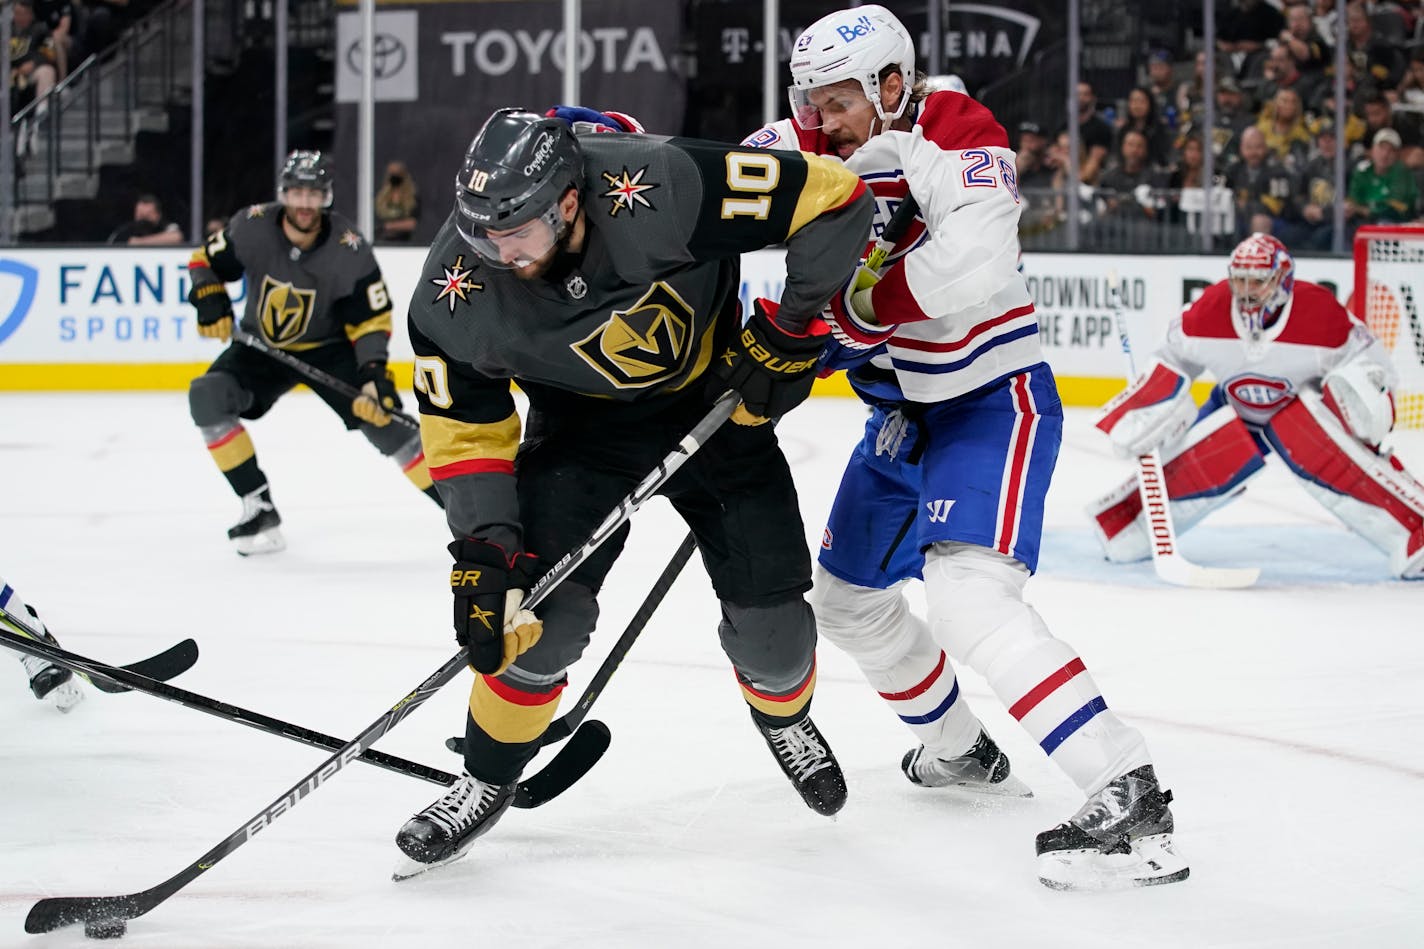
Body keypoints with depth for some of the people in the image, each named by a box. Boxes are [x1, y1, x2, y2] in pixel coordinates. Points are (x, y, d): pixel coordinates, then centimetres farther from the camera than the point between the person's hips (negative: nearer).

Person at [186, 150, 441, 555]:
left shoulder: (350, 251, -21)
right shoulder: (251, 227, -18)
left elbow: (371, 319, -15)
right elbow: (205, 260, -1)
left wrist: (374, 371, -29)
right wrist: (210, 298, -20)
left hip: (328, 349, -2)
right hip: (262, 349, 2)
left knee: (383, 419, -19)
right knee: (206, 397, -23)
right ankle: (260, 508, -16)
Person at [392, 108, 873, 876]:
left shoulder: (663, 185, -36)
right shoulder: (454, 293, -25)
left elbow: (834, 200, -28)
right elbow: (465, 429, -12)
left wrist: (791, 324, -25)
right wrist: (483, 549, -21)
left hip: (715, 400, -1)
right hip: (583, 424, 1)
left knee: (771, 617, -2)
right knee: (542, 605, -16)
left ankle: (784, 717, 35)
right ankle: (486, 782, 9)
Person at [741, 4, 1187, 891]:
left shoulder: (957, 137, -23)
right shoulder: (815, 151, 0)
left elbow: (973, 269, -38)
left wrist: (857, 312, -28)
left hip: (994, 401, -9)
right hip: (904, 411, 9)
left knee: (965, 590, -29)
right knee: (850, 597, 21)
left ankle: (1130, 799, -33)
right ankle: (961, 752, 45)